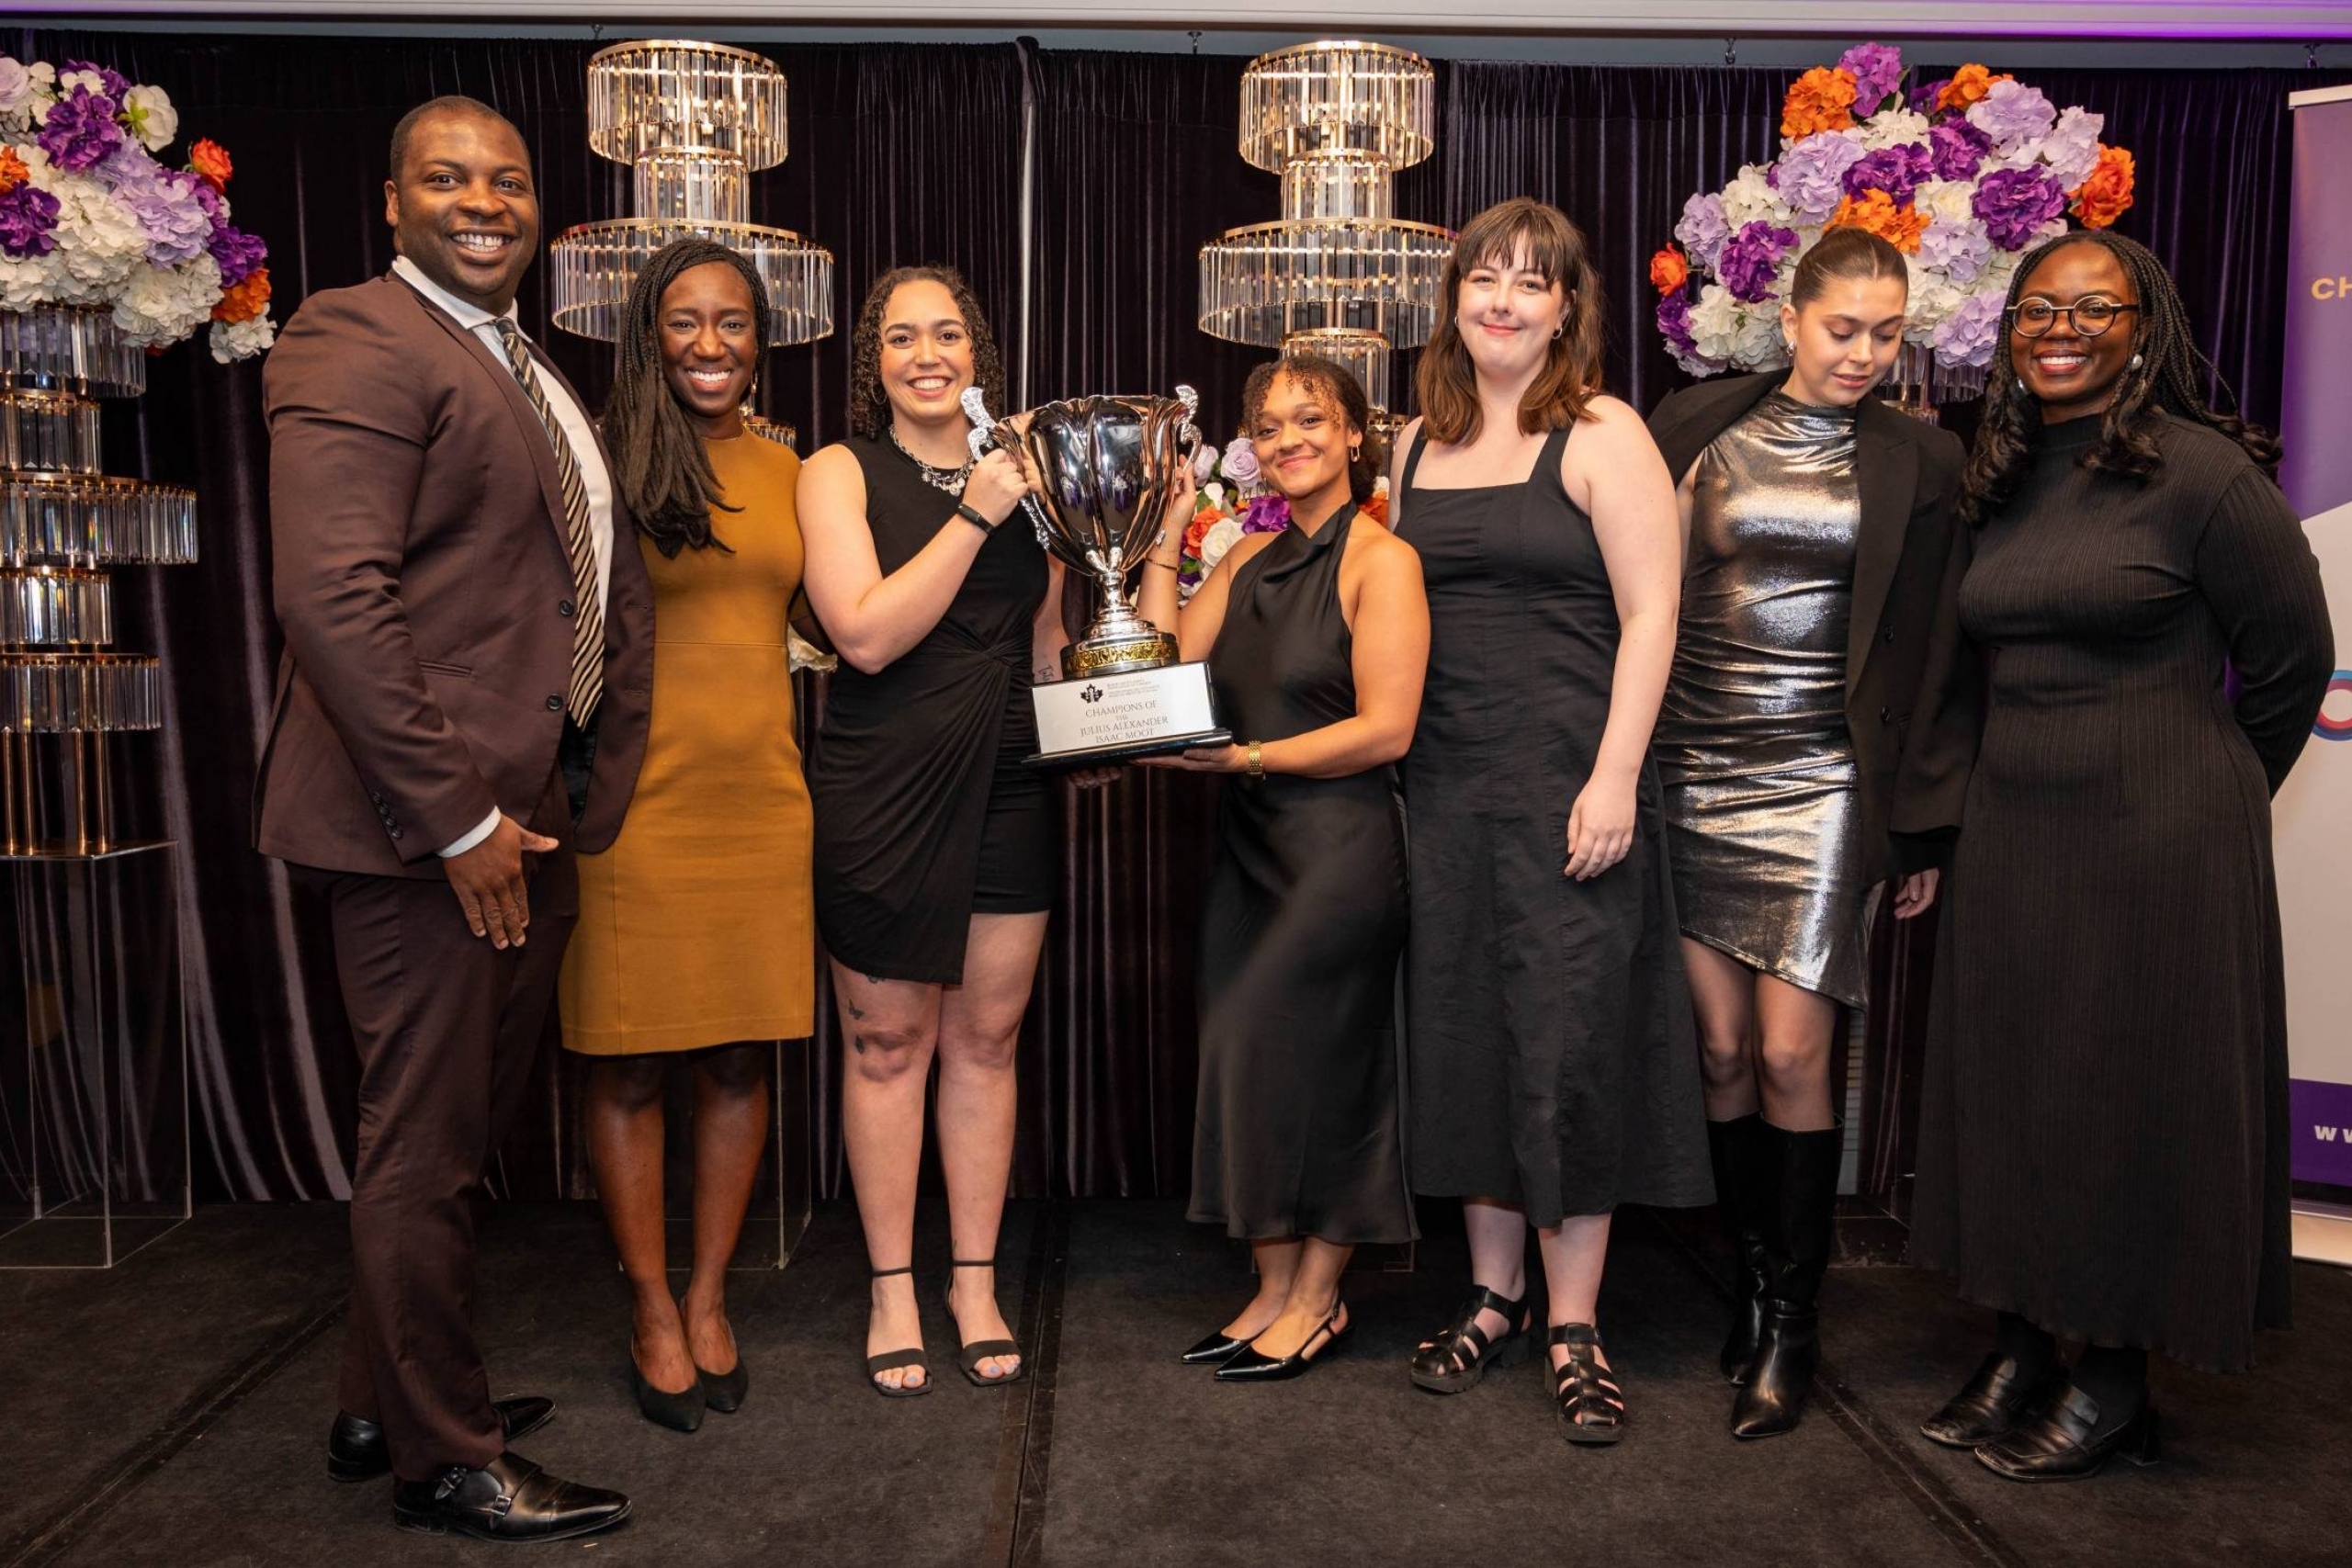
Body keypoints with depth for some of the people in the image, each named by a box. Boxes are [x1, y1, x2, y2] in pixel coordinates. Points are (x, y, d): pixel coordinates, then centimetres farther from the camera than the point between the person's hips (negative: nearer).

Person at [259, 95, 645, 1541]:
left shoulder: (535, 378, 20)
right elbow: (331, 596, -20)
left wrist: (586, 787, 13)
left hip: (528, 820, 9)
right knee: (427, 1147, 3)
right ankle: (444, 1459, 20)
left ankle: (385, 1403, 37)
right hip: (427, 824, -9)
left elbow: (595, 593, 23)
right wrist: (456, 817, -20)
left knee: (463, 1130, 19)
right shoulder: (357, 341, -9)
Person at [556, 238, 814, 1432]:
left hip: (762, 798, 5)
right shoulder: (608, 465, -4)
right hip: (640, 802, -4)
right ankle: (653, 1312, 22)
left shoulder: (788, 472, 11)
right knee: (630, 1067, 5)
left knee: (740, 1062, 10)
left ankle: (709, 1299, 26)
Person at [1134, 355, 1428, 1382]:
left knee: (1312, 1062, -1)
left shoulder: (1381, 560, -8)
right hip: (1250, 839, 7)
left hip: (1341, 843, -7)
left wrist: (1243, 757, -18)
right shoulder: (1250, 558, 14)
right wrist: (1165, 538, 3)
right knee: (1252, 1065, 9)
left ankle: (1317, 1300, 17)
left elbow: (1386, 729, -15)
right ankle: (1275, 1291, 23)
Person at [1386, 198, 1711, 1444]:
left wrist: (1614, 777, -17)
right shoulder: (1419, 441, 13)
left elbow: (1649, 616, -9)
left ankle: (1574, 1327, 13)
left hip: (1567, 783, -5)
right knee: (1462, 1036, 9)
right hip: (1443, 784, 5)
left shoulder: (1600, 437, -3)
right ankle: (1494, 1298, 24)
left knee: (1571, 1037, -1)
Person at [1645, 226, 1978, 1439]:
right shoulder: (1696, 428, 5)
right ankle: (1754, 1281, 23)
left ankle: (1793, 1320, 13)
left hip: (1822, 785, -1)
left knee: (1790, 1057, -4)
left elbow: (1935, 656, 7)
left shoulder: (1918, 463, 5)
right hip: (1695, 777, 1)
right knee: (1722, 1048, 4)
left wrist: (1925, 829, 4)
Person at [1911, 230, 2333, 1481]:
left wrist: (2202, 796, 8)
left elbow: (2291, 660, -3)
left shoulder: (2197, 469, -10)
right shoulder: (2000, 482, 8)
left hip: (2156, 841, -6)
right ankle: (2021, 1344, 27)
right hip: (2011, 835, 6)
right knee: (2009, 1084, 11)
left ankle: (2113, 1376, 21)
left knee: (2133, 1093, 4)